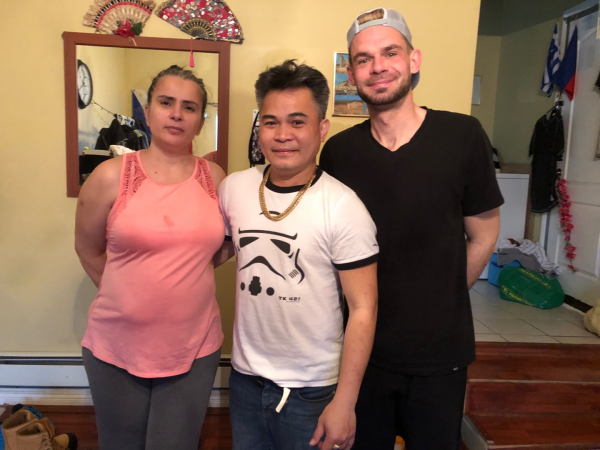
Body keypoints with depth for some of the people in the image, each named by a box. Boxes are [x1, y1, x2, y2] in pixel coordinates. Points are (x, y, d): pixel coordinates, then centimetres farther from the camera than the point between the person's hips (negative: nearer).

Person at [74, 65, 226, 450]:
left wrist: (179, 282, 5)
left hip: (195, 349, 1)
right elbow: (88, 249, 4)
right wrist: (126, 293, 6)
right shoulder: (112, 176, -7)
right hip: (117, 349, -1)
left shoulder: (214, 177, -1)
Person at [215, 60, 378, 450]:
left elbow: (363, 309, -15)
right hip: (245, 378, 4)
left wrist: (344, 403, -14)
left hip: (312, 391, -4)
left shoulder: (343, 208, -18)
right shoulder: (233, 188, -4)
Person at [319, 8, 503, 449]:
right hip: (362, 345, 2)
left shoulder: (462, 136, -11)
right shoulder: (338, 151, -6)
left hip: (440, 351, -1)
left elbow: (482, 237, -2)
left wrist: (439, 307, 4)